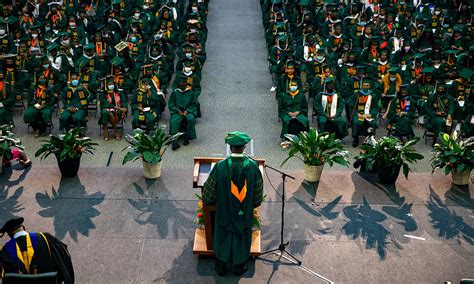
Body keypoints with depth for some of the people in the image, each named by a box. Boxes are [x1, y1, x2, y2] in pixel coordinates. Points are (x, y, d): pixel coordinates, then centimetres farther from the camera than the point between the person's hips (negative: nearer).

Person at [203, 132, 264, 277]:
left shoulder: (220, 166, -23)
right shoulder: (253, 166, -19)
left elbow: (209, 192, -11)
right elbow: (258, 192, -6)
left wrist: (208, 200, 11)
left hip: (224, 212, 0)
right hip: (245, 214, 1)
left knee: (223, 237, 21)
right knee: (241, 238, 22)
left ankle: (220, 267, 38)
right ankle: (239, 267, 39)